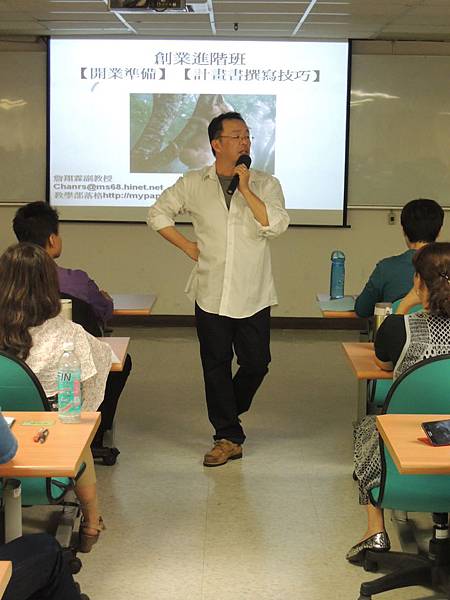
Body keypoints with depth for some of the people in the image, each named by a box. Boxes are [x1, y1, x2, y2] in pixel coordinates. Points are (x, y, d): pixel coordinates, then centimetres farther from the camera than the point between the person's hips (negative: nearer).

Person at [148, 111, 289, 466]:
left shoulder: (266, 184, 0)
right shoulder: (193, 184, 3)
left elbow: (276, 225, -15)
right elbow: (158, 213, 12)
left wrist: (245, 188, -17)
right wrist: (189, 247, 4)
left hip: (254, 296, 0)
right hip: (211, 294, 0)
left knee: (256, 364, 4)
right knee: (216, 366, 4)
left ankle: (228, 413, 33)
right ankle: (228, 438, 14)